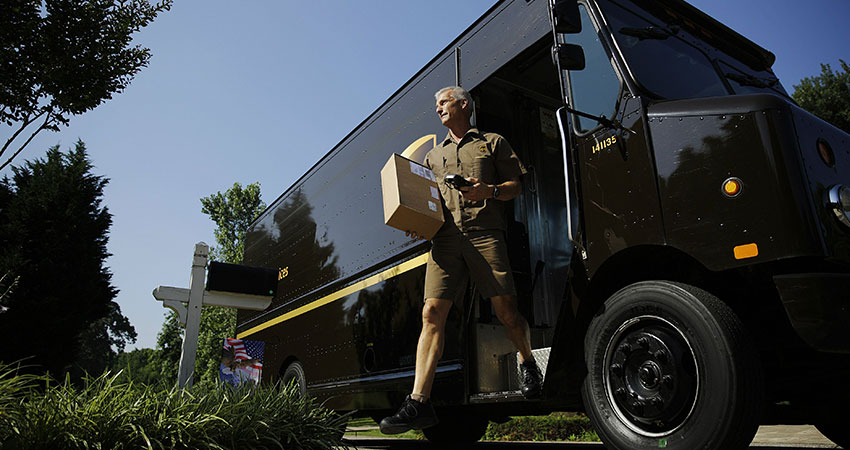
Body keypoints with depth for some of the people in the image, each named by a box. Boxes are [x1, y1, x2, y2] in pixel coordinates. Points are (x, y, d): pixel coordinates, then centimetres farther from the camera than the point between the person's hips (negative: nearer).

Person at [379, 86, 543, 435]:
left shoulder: (493, 142, 19)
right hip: (446, 237, 3)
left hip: (485, 233, -2)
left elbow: (515, 186, 13)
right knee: (432, 313, -10)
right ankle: (419, 403, -12)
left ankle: (527, 362, 24)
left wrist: (489, 191, -7)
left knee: (506, 310, -7)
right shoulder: (434, 156, 29)